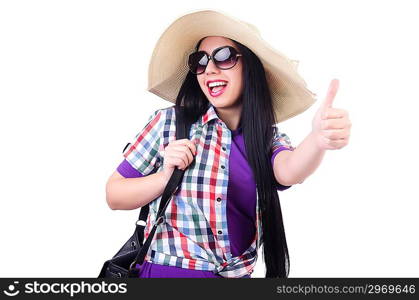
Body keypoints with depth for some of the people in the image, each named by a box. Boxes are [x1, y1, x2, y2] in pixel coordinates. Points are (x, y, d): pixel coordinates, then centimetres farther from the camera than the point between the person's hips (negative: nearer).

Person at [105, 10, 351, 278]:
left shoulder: (271, 140, -2)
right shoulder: (169, 122, -8)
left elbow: (289, 171, -26)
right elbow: (114, 195, -2)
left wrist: (318, 140, -47)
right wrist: (166, 177, -19)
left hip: (238, 274, 3)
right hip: (167, 270, -2)